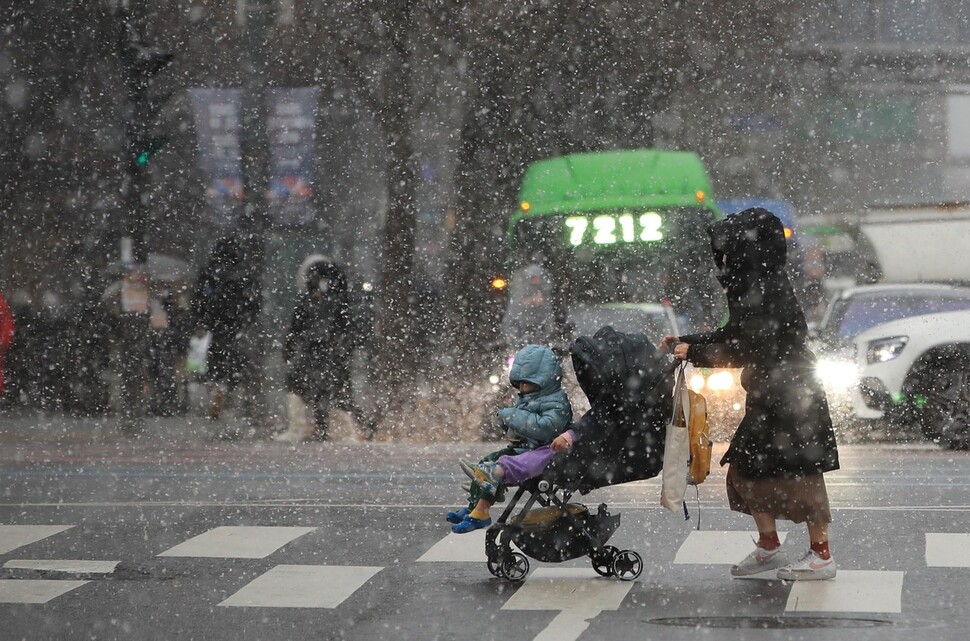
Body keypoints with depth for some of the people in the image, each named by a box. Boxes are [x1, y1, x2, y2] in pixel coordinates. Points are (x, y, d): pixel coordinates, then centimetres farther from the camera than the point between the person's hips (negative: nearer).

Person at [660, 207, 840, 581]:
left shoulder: (769, 291, -19)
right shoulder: (754, 289, 10)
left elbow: (746, 349, -20)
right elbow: (732, 336, 19)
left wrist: (694, 353, -13)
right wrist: (685, 342, 14)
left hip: (791, 399, -10)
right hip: (767, 399, 10)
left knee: (799, 475, -2)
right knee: (747, 470, 13)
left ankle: (822, 556, 8)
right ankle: (769, 547, 23)